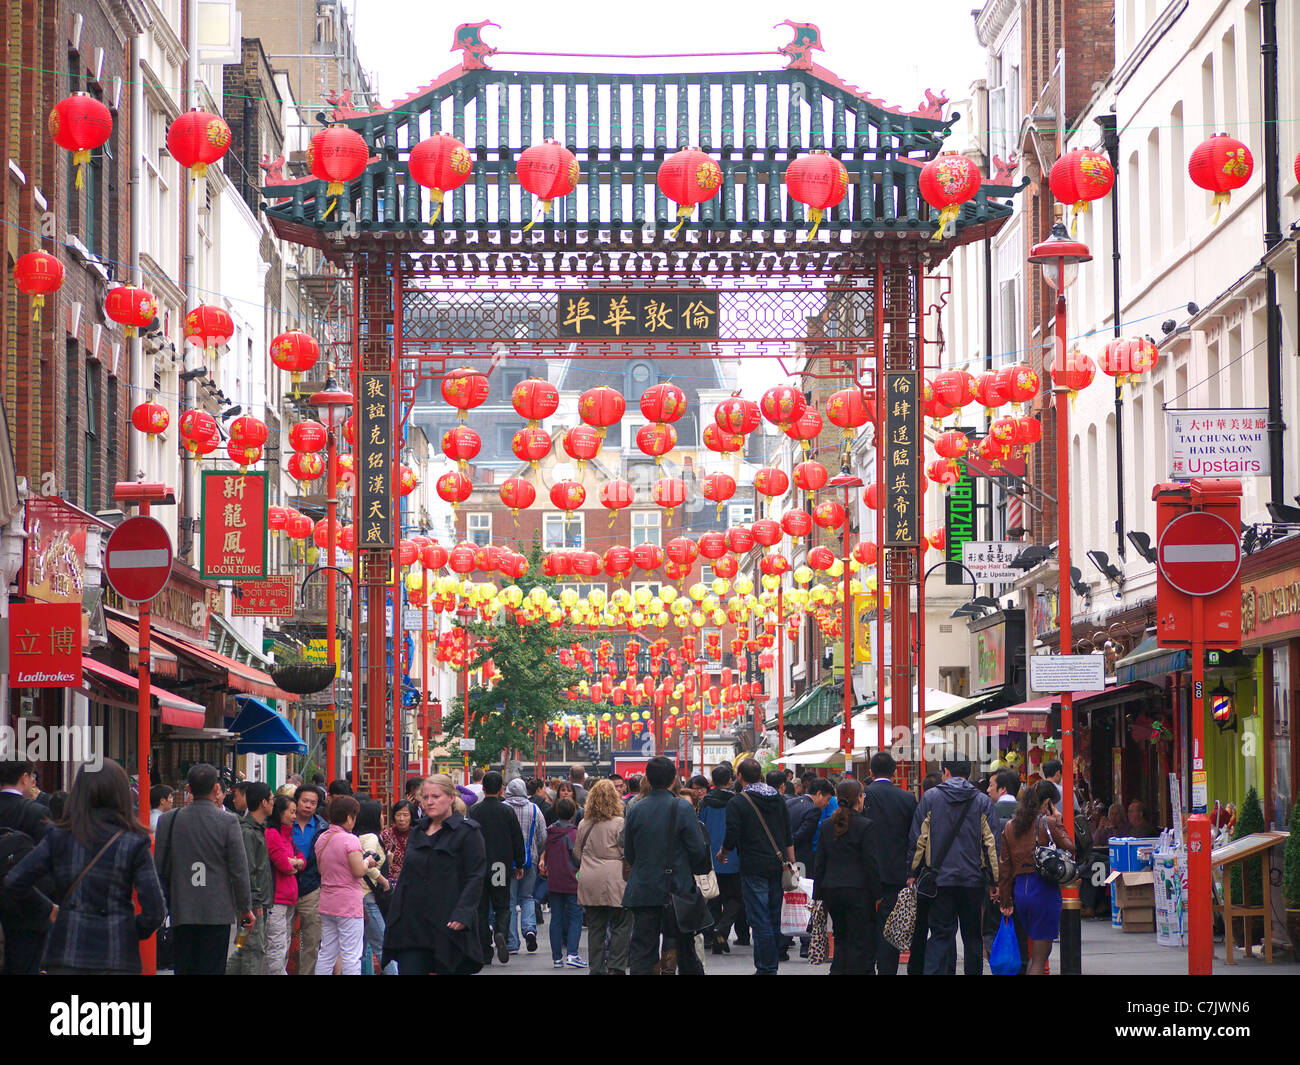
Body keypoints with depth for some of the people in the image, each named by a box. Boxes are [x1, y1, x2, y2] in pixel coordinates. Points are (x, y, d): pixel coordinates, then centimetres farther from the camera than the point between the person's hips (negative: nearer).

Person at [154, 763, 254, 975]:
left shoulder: (168, 820, 0)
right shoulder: (228, 822, -8)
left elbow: (161, 870, 6)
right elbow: (239, 870, -5)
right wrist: (245, 908, 5)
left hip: (181, 912, 3)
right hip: (217, 913, -3)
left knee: (184, 969, 8)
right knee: (211, 969, 0)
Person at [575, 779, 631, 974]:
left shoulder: (585, 824, 7)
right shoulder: (619, 824, -8)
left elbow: (577, 853, 16)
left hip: (589, 884, 5)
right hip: (613, 882, -5)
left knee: (595, 927, 9)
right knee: (621, 925, 2)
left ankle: (597, 969, 10)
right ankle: (615, 966, -5)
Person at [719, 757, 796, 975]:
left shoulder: (737, 804, -9)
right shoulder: (778, 799, 8)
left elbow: (732, 840, -11)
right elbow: (789, 836, 10)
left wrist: (722, 854, 9)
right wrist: (791, 863, 16)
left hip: (753, 867, -5)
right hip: (778, 865, 5)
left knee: (760, 920, -3)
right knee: (775, 918, 13)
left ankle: (766, 968, -3)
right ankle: (773, 961, 18)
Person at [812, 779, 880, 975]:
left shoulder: (826, 825, 6)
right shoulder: (865, 826, -10)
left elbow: (820, 863, 9)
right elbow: (872, 863, -10)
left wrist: (818, 895, 14)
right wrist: (877, 894, -4)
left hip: (831, 891, 5)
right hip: (858, 891, -5)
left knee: (841, 939, 16)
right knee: (860, 942, 1)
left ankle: (837, 970, 10)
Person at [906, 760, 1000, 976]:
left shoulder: (930, 798, 1)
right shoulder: (982, 801, 2)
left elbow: (917, 839, 1)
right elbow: (992, 843, -1)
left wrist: (913, 873, 8)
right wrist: (995, 881, 2)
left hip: (940, 877, 0)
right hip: (973, 878, 1)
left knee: (941, 934, 0)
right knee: (973, 935, 12)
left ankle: (934, 971, -14)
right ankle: (973, 972, 16)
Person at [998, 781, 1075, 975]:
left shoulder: (1010, 826, 10)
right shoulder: (1048, 823, -8)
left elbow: (1004, 866, 10)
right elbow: (1069, 848, -2)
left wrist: (1005, 900, 14)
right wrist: (1058, 823, 7)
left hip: (1019, 889, 6)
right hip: (1044, 889, -6)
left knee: (1034, 952, 20)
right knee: (1040, 958, -3)